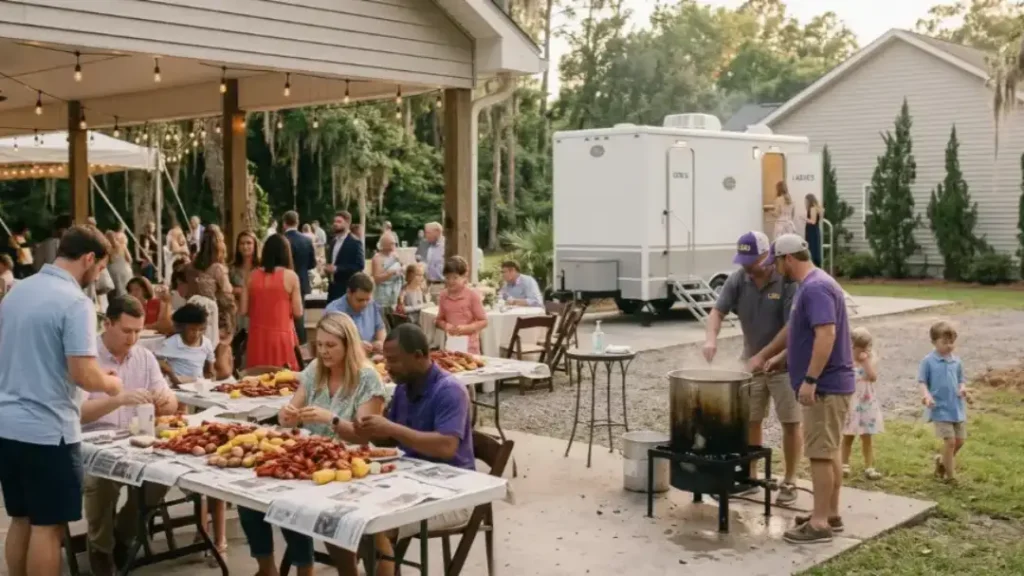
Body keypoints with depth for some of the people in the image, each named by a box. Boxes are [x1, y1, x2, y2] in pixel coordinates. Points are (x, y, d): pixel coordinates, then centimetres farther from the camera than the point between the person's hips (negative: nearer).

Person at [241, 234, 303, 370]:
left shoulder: (252, 276, 2)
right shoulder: (290, 276, -6)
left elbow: (244, 311, 4)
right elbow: (298, 312, -6)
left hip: (257, 336, 3)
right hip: (281, 336, -3)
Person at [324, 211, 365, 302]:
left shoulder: (355, 243, -9)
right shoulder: (332, 241, 15)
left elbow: (359, 266, -15)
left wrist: (337, 269, -20)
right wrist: (327, 268, 0)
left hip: (347, 288, -7)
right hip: (333, 287, 7)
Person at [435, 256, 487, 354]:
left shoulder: (472, 295, -7)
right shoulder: (443, 295, 5)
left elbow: (483, 322, -5)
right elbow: (440, 320, 15)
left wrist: (465, 328, -19)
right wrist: (445, 326, -8)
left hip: (469, 346, -4)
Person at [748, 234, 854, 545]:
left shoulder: (816, 288, -19)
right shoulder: (810, 285, 15)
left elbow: (826, 335, -28)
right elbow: (795, 330, 26)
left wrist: (809, 379, -28)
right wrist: (765, 356, 31)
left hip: (824, 385, -10)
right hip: (826, 384, 10)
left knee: (820, 454, -5)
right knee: (828, 452, 15)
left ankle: (820, 523, 0)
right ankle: (830, 513, 24)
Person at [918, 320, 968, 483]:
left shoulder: (956, 362, 7)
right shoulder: (928, 361, -7)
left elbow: (961, 380, 15)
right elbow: (922, 381, -5)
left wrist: (963, 388, -7)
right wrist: (926, 395, -23)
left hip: (957, 407, 6)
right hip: (940, 408, -6)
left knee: (960, 440, 10)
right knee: (950, 440, -9)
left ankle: (942, 460, 36)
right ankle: (950, 475, 5)